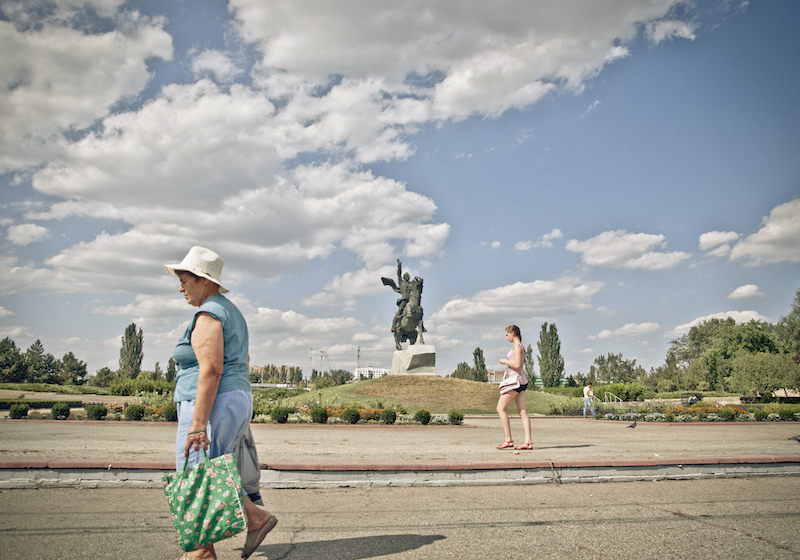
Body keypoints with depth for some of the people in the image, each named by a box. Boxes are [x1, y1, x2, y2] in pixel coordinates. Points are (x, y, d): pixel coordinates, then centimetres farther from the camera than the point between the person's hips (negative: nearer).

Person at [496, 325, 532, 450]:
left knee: (500, 408, -6)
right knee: (523, 412, 3)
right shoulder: (520, 346, 19)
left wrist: (505, 361, -7)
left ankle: (508, 440, -7)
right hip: (521, 382, 10)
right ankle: (528, 442, -2)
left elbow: (517, 365, -18)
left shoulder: (517, 346, -9)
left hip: (517, 380, -10)